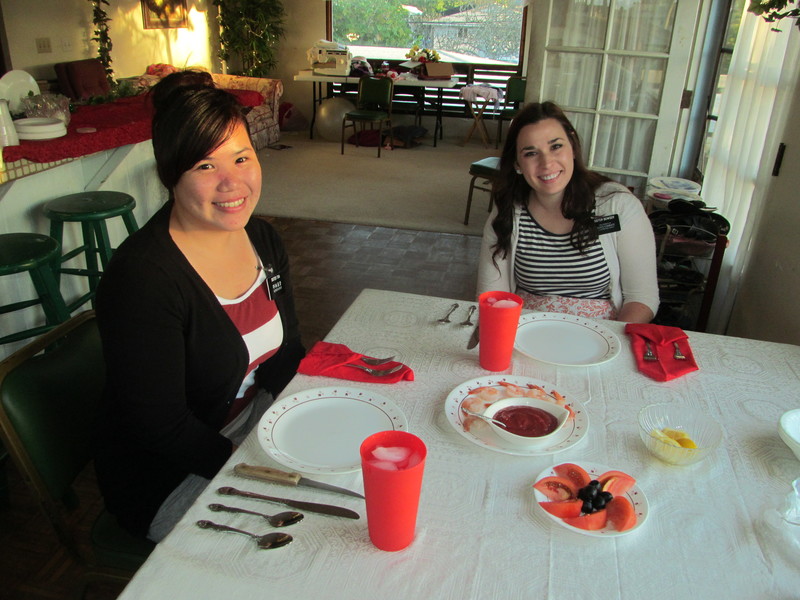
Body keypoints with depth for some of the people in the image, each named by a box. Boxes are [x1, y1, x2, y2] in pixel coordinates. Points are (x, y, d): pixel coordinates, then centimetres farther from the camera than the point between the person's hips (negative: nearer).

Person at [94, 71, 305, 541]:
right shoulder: (142, 278, -26)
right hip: (166, 476, -7)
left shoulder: (263, 239, -2)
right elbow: (160, 427, -21)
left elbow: (286, 356, 4)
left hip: (254, 416, 7)